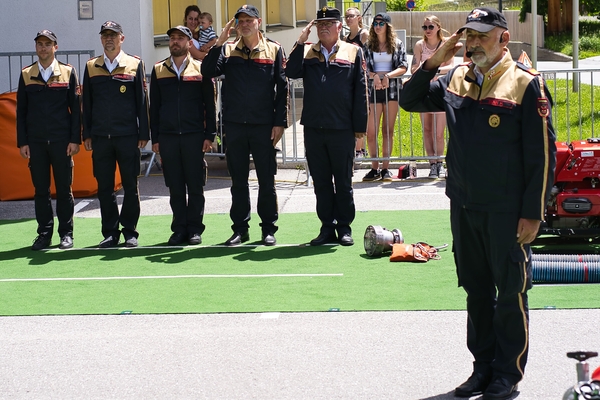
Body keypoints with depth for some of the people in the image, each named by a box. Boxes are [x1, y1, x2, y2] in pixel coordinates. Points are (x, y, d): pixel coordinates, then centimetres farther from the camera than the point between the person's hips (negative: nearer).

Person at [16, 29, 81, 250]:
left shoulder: (68, 72, 4)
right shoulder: (26, 74, 8)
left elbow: (75, 108, 4)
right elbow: (21, 110, 8)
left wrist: (75, 139, -4)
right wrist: (22, 142, 2)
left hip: (61, 140, -1)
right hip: (35, 141, 1)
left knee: (64, 188, 2)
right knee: (40, 189, 4)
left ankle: (66, 234, 10)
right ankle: (44, 234, 10)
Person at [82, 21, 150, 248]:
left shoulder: (135, 65, 3)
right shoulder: (91, 67, 9)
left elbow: (142, 101, 3)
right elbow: (87, 102, 11)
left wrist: (143, 133, -1)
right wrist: (86, 134, 6)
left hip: (127, 136, -2)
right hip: (100, 136, 2)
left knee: (130, 186, 2)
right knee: (104, 187, 4)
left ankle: (130, 231, 11)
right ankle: (110, 233, 12)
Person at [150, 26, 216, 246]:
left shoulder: (200, 69, 4)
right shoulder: (158, 70, 10)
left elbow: (209, 104, 4)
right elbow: (154, 106, 11)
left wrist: (209, 135, -2)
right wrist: (155, 138, 5)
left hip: (194, 136, -2)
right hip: (167, 137, 2)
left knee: (195, 185, 1)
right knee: (175, 187, 4)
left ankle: (194, 229, 9)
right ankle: (179, 229, 11)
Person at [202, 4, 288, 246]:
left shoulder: (274, 50, 4)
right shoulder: (227, 50, 7)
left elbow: (282, 88, 1)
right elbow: (207, 72, -8)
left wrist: (279, 122, -5)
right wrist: (220, 42, -13)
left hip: (264, 126, -2)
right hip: (234, 125, 2)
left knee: (266, 180, 3)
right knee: (238, 180, 7)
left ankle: (268, 229, 11)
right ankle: (240, 229, 14)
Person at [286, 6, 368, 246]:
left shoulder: (353, 53, 4)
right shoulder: (307, 53, 10)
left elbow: (360, 91, 2)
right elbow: (291, 73, -8)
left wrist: (360, 126, -2)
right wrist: (300, 42, -10)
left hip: (342, 128, -2)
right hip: (313, 128, 3)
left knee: (343, 182, 6)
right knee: (321, 182, 8)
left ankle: (344, 227, 15)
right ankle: (327, 228, 15)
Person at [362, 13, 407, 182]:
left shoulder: (397, 44, 5)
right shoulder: (368, 45, 7)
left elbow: (403, 67, -1)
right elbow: (363, 68, 3)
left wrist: (388, 75, -16)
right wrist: (374, 76, -16)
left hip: (391, 88, 0)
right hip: (373, 88, 0)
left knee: (388, 130, 4)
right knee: (371, 131, -6)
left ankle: (385, 168, 9)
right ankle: (374, 168, 3)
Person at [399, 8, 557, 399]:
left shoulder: (526, 84, -10)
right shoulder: (456, 79, 8)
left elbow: (543, 154, -11)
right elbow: (410, 101, 14)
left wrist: (532, 213, -13)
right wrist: (432, 63, -2)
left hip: (507, 212, -6)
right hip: (464, 206, 6)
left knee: (511, 292, 3)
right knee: (476, 290, 14)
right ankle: (483, 367, 25)